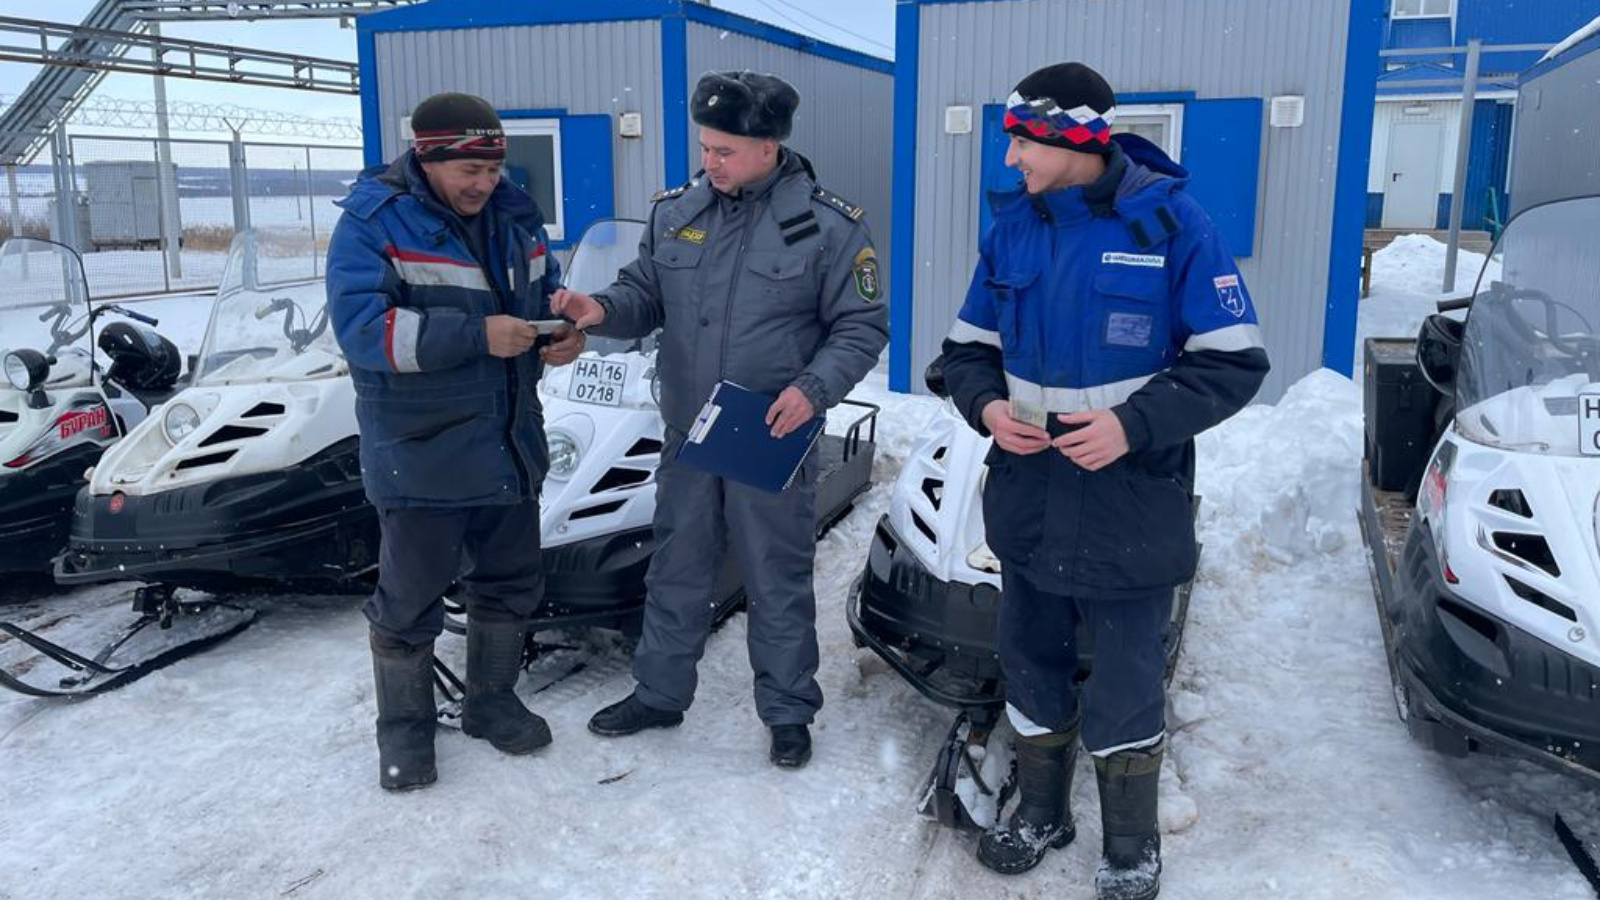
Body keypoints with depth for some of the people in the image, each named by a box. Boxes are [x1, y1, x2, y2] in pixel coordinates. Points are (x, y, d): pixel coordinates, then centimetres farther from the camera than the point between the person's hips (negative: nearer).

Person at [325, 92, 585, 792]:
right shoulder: (373, 222, -13)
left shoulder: (513, 214, 5)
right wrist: (478, 335, -30)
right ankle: (404, 727, 27)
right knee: (409, 598, 7)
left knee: (510, 582, 17)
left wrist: (566, 332, -6)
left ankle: (492, 701, 37)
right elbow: (359, 325, -24)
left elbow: (545, 291, 18)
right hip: (420, 453, -6)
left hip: (509, 445, 6)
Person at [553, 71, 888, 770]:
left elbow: (863, 325, -6)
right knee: (675, 571, 16)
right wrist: (603, 310, -12)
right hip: (687, 436, 4)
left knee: (778, 581, 8)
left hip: (774, 439, -4)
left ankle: (788, 710, 26)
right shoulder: (674, 212, 3)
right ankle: (659, 692, 34)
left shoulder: (827, 224, -9)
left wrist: (813, 389, -21)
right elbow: (645, 296, 10)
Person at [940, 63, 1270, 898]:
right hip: (1028, 495, 4)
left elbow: (1233, 361, -9)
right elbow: (968, 347, 11)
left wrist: (1135, 426, -22)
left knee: (1125, 680, 7)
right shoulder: (1010, 225, 3)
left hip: (1132, 501, -4)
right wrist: (987, 405, -11)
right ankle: (1040, 811, 36)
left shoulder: (1172, 221, -10)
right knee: (1030, 663, 15)